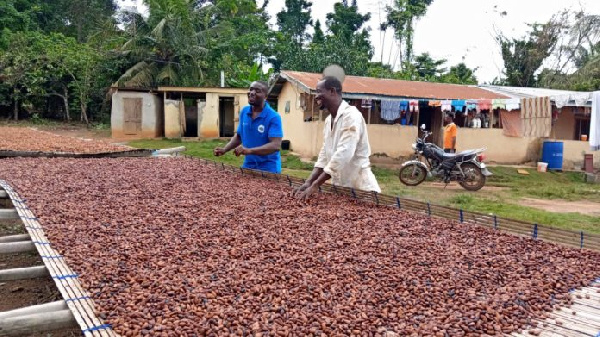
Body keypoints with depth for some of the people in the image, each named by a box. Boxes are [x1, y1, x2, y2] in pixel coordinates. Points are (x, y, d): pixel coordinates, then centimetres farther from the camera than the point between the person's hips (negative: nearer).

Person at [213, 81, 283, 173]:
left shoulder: (273, 117, -17)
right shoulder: (244, 112, 3)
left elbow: (276, 145, -26)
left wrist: (249, 151, -35)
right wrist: (224, 149, -1)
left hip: (268, 169, -5)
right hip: (248, 166, 6)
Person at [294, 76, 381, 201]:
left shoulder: (351, 115, -18)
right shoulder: (328, 120, 9)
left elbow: (342, 155, -26)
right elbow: (325, 154, 11)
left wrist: (315, 185, -25)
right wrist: (309, 182, -3)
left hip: (360, 187, -8)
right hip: (340, 187, 8)